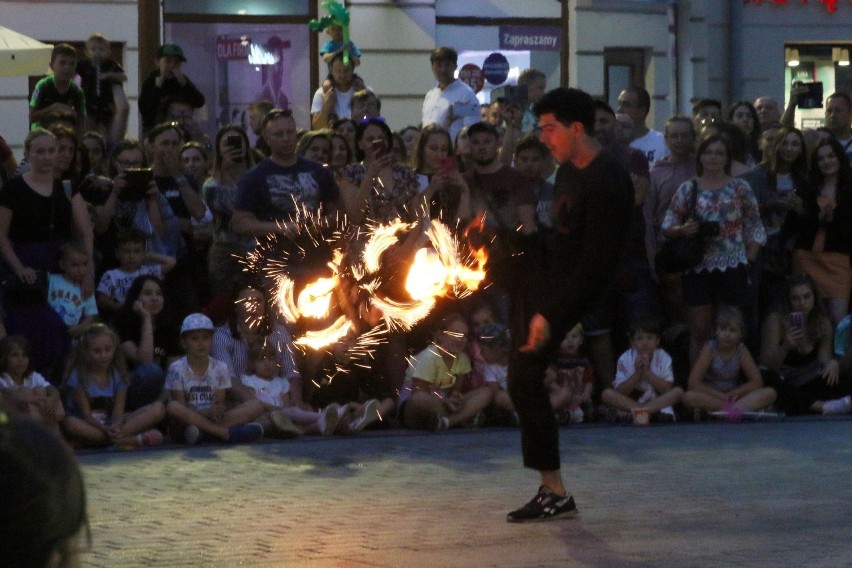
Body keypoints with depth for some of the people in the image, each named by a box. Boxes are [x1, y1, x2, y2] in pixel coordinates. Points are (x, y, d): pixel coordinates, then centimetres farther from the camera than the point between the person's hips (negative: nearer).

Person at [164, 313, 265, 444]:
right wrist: (208, 412, -26)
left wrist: (218, 411, -24)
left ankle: (204, 434, -34)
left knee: (257, 405, -14)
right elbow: (181, 410, -8)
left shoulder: (220, 368, 7)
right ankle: (228, 433, -35)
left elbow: (220, 405, 1)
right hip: (184, 426, -4)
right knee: (173, 407, -37)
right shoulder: (177, 369, -3)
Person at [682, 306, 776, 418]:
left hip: (734, 397, 3)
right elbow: (693, 383, -17)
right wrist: (722, 396, -18)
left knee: (770, 393, -20)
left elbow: (757, 382, -4)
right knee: (688, 397, -36)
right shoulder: (709, 349, -10)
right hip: (711, 397, -3)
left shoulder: (741, 350, -2)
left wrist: (732, 394, -15)